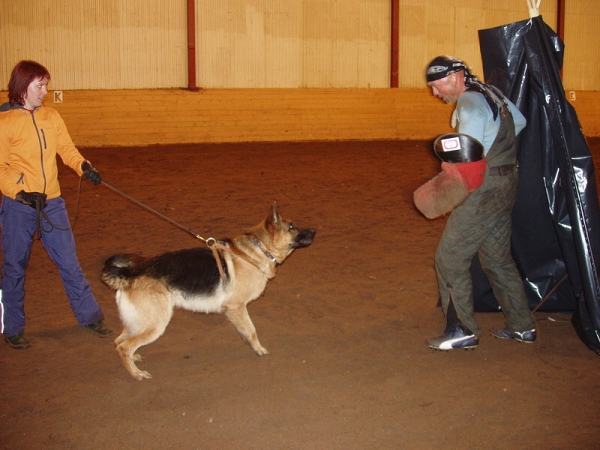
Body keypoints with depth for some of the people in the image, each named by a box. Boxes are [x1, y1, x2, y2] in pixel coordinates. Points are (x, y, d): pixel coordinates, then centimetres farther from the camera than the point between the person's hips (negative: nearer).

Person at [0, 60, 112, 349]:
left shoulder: (51, 117, 5)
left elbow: (67, 149, 4)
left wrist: (83, 166, -15)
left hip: (51, 204, 4)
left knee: (69, 262, 11)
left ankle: (89, 316, 24)